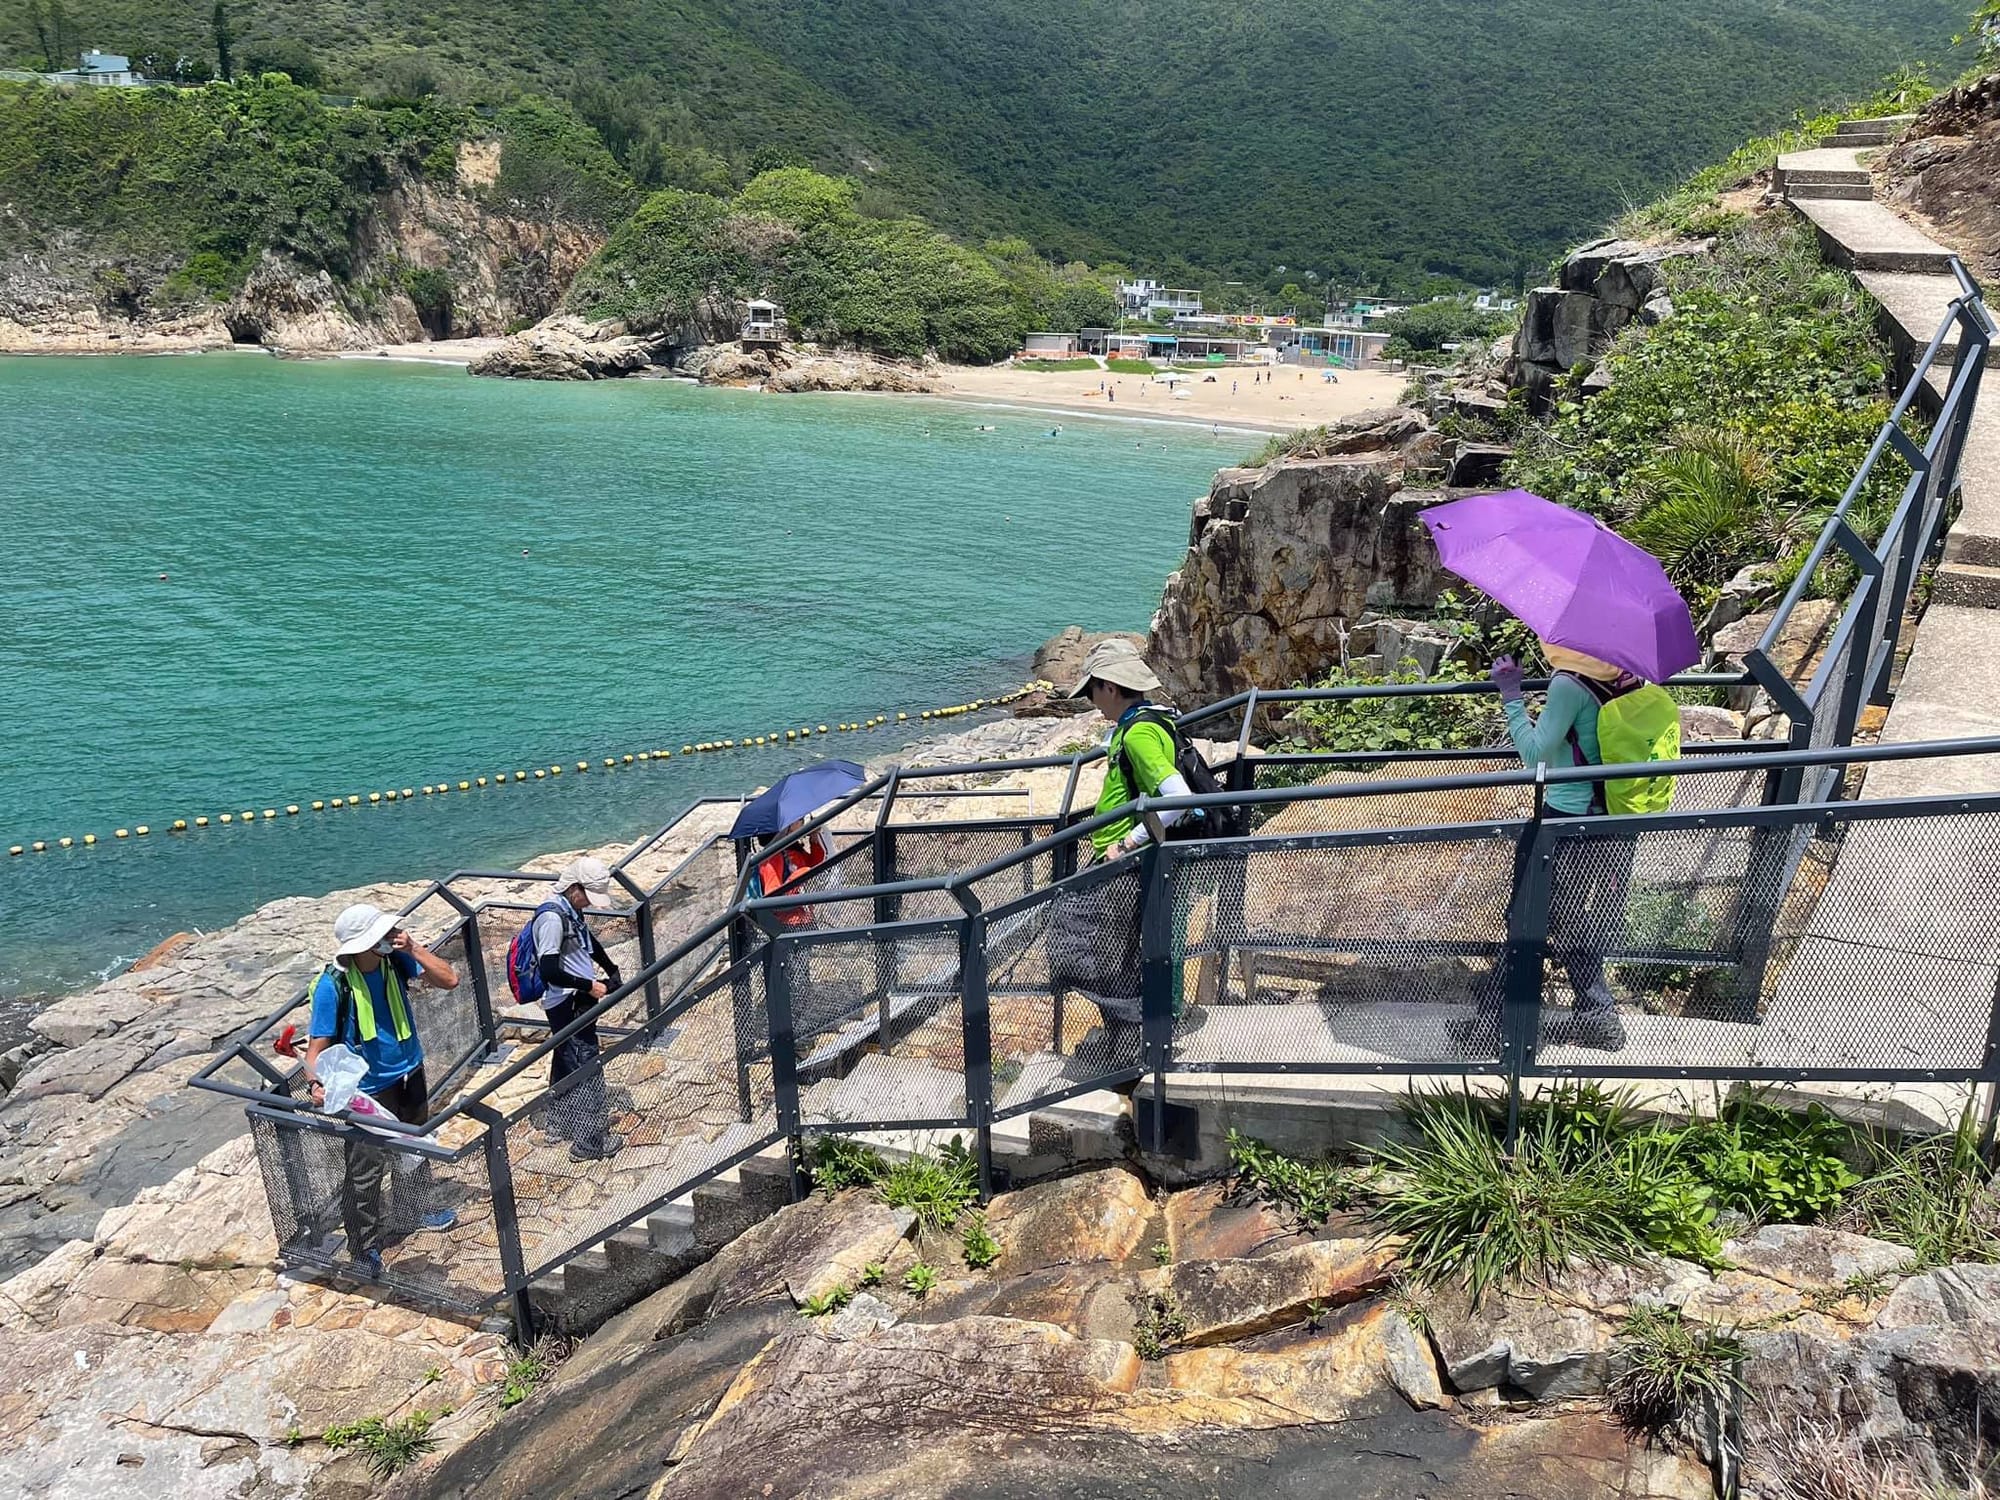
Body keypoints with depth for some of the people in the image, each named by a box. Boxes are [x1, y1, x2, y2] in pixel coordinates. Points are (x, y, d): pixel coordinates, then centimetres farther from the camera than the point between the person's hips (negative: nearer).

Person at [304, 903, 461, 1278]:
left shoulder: (396, 959, -14)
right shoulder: (332, 985, -27)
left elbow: (449, 981, -14)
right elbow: (318, 1045, -23)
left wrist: (414, 949, -26)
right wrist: (317, 1083, -41)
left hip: (409, 1074, 6)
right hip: (368, 1090, -6)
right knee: (364, 1172, 4)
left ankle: (418, 1211, 51)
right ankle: (363, 1251, 23)